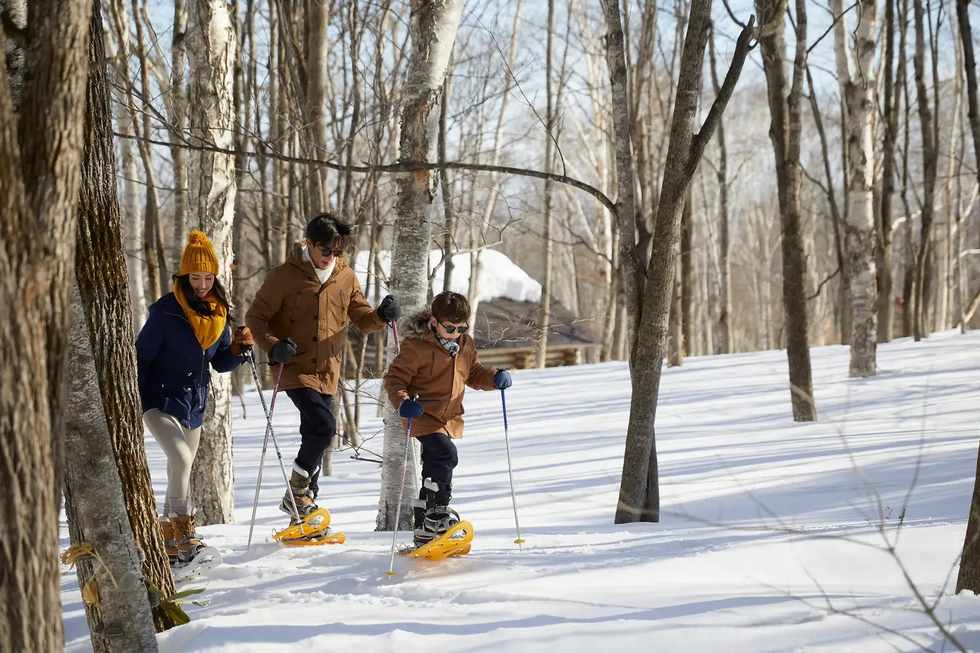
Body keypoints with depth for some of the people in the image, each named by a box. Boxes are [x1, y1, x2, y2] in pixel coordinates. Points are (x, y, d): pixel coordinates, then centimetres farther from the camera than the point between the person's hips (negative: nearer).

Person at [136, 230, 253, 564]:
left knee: (179, 473, 12)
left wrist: (238, 348, -9)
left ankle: (168, 539, 22)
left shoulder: (219, 312, 4)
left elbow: (220, 363, 11)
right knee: (181, 459, -24)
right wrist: (133, 402, -10)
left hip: (194, 406, 6)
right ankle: (184, 534, -19)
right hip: (160, 401, -6)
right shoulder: (166, 311, -14)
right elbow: (141, 356, -8)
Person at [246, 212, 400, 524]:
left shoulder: (346, 277, 7)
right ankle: (297, 491, -6)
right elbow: (255, 317, -3)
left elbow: (361, 318, 13)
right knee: (323, 425, -23)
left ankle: (304, 513, 23)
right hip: (296, 368, -5)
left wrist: (380, 316, -9)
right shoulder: (286, 276, -7)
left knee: (315, 438, 11)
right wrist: (273, 346, -20)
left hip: (327, 372, 5)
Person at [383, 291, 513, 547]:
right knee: (446, 454, -29)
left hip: (450, 418, 7)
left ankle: (424, 531, 23)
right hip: (424, 415, -7)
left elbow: (474, 374, 20)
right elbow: (394, 378, -11)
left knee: (434, 472, 13)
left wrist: (495, 378, -1)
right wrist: (403, 402, -29)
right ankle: (438, 512, -21)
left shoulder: (465, 345, 6)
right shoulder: (417, 346, -14)